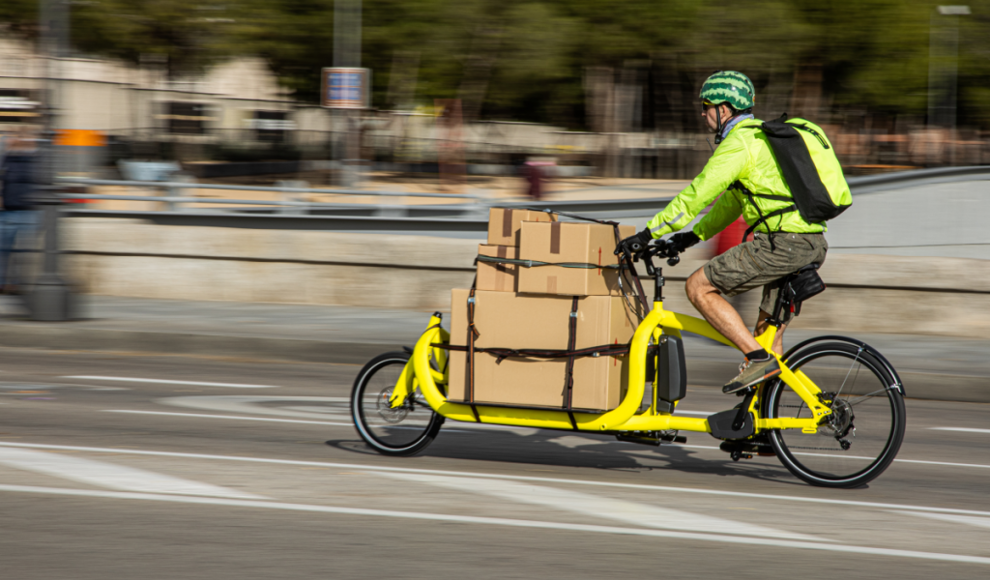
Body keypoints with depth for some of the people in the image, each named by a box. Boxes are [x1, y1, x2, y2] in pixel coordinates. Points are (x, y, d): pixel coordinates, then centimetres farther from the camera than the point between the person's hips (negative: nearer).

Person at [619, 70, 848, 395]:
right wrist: (695, 235, 30)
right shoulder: (760, 134, 23)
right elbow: (733, 199, 31)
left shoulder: (739, 143, -9)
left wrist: (650, 233, -9)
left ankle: (758, 359, -10)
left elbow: (697, 194, -14)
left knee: (699, 288, -4)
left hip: (782, 243, -10)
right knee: (767, 334, 21)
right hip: (812, 244, 10)